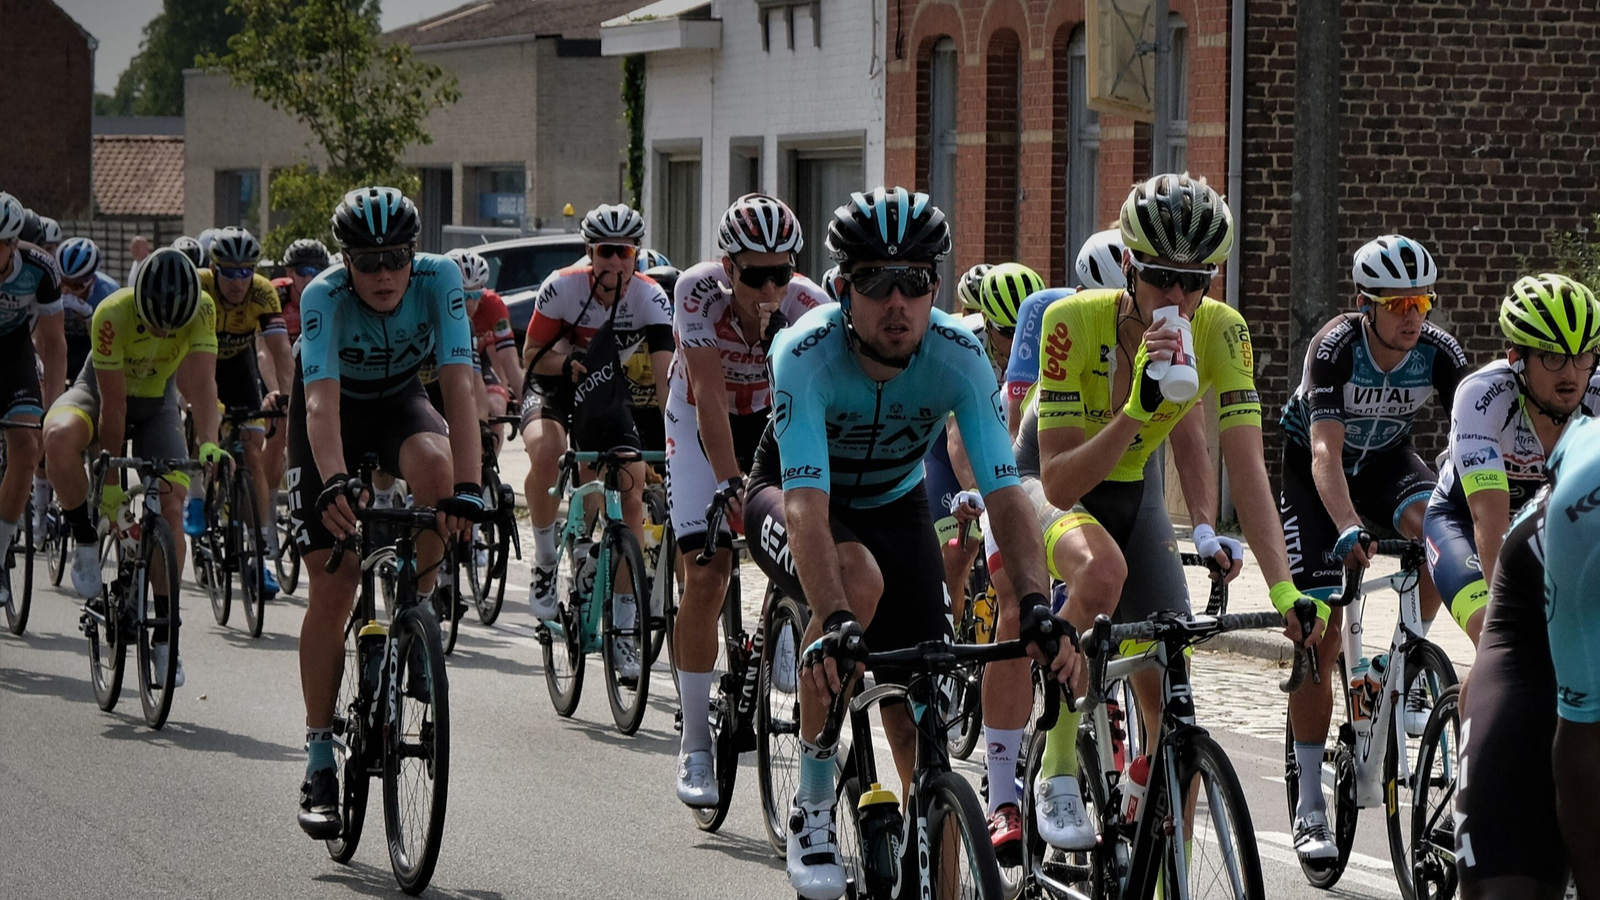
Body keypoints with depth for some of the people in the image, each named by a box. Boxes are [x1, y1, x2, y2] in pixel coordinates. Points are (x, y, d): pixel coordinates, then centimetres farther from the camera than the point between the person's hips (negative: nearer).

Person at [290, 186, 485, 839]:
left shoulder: (439, 279, -28)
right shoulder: (324, 297, -32)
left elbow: (459, 383, -36)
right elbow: (322, 401, -44)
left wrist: (467, 488, -48)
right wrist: (334, 483, -62)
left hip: (398, 401, 1)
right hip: (333, 413, -1)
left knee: (434, 465, -36)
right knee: (332, 591, -9)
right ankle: (319, 760, 2)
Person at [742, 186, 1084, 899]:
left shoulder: (958, 356, -27)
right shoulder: (806, 353, -35)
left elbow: (1004, 493, -33)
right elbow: (808, 505, -44)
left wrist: (1038, 607, -49)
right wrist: (834, 624, -58)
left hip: (893, 503, 3)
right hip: (790, 497, -3)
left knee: (918, 716, -10)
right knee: (858, 579, -36)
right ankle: (812, 805, -20)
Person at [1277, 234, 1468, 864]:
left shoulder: (1439, 352, -22)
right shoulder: (1334, 348, -31)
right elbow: (1325, 453, -40)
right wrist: (1348, 530, -55)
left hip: (1386, 458, 3)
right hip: (1314, 467, -3)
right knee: (1322, 636, -10)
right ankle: (1309, 807, -3)